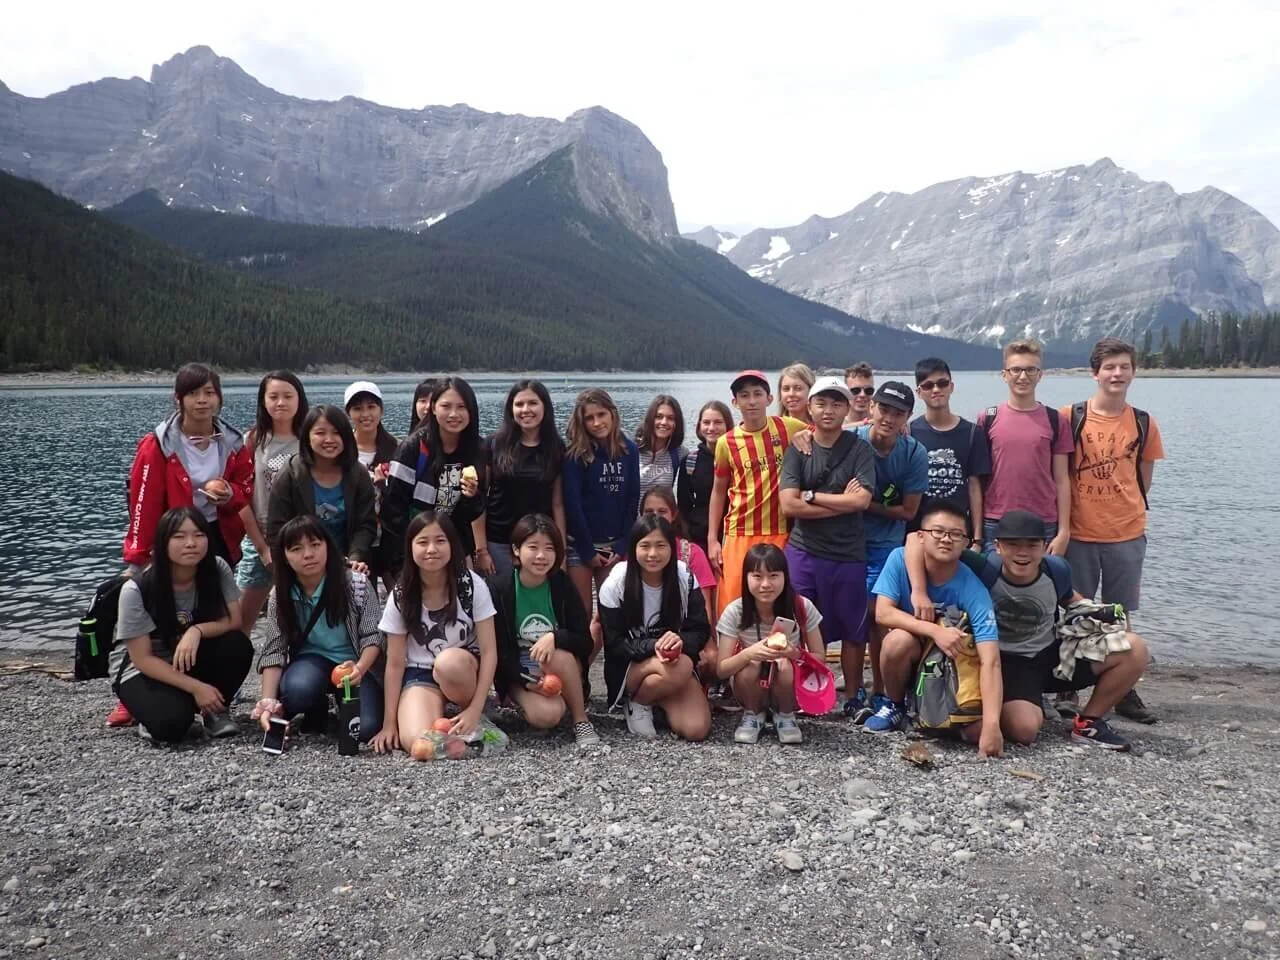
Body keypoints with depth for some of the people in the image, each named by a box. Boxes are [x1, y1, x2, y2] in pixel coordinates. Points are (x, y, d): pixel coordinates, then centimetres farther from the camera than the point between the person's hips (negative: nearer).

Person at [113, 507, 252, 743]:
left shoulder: (217, 569, -15)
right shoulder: (136, 590, -23)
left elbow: (234, 622, -12)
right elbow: (142, 659, -18)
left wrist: (196, 631, -32)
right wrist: (196, 687, -25)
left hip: (195, 662, 4)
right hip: (148, 672, -3)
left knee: (238, 645, -27)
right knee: (170, 724, -32)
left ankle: (215, 710, -3)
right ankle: (156, 711, 5)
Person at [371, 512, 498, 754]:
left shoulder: (472, 585, -13)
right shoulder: (401, 596, -9)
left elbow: (489, 652, -13)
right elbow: (395, 663, -4)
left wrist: (474, 710, -21)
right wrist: (389, 723, -6)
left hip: (464, 670, 0)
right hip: (419, 675, 0)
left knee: (448, 662, -37)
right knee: (417, 743, -29)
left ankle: (473, 719, -8)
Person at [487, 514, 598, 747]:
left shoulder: (562, 585, -7)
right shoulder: (498, 587, -11)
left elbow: (585, 641, -9)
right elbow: (497, 649, -8)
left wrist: (555, 637, -30)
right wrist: (526, 681, -23)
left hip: (562, 670, 2)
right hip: (519, 674, -2)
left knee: (560, 655, -35)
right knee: (547, 715, -32)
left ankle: (581, 721, -14)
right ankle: (529, 701, 4)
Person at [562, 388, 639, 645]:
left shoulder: (629, 451, 2)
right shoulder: (574, 455, -9)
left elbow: (633, 500, 2)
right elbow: (571, 505, -10)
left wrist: (623, 547, -4)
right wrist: (588, 551, -11)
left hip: (615, 545, 4)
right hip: (580, 546, -3)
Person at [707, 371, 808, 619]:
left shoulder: (787, 428, 0)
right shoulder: (726, 443, 1)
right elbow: (718, 491, 9)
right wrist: (712, 539, 5)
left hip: (782, 533, 0)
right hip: (740, 535, 0)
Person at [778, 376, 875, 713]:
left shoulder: (859, 448, 0)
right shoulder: (797, 449, 2)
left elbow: (862, 500, -12)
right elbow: (789, 505, -9)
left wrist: (811, 496, -8)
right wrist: (842, 502, -10)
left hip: (849, 554, 0)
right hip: (803, 551, 1)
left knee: (853, 629, 10)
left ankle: (854, 695, 25)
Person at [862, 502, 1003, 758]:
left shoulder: (973, 590, -25)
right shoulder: (900, 559, -19)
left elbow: (990, 661, -32)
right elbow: (883, 613, -25)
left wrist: (991, 725, -42)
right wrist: (935, 630, -37)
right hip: (909, 658, 1)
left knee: (976, 729, -23)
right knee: (899, 639, -34)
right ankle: (894, 705, -3)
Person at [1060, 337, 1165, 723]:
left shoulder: (1143, 423, 3)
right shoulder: (1070, 418, -4)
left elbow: (1143, 478, 12)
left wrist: (1127, 511, 9)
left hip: (1127, 535, 2)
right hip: (1079, 534, -2)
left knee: (1119, 615, 10)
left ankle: (1123, 690, 21)